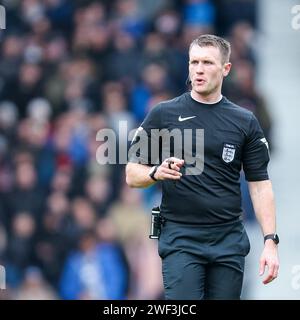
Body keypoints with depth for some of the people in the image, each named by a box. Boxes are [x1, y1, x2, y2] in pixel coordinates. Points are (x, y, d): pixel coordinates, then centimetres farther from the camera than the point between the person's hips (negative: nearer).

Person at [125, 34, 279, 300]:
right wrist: (157, 173, -19)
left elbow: (259, 184, 5)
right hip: (181, 238, -2)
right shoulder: (163, 115, 2)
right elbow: (133, 174, 4)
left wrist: (270, 242, -5)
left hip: (229, 240, 2)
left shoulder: (245, 122, 6)